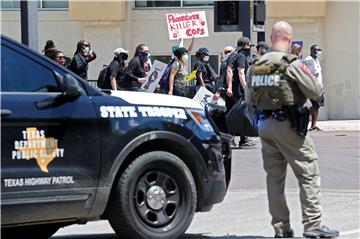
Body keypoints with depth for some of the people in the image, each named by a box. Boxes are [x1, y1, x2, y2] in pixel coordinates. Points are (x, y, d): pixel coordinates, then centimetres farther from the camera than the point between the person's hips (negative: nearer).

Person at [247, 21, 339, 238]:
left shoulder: (256, 66, 8)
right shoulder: (292, 64, -12)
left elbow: (250, 100, 14)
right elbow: (315, 92, -10)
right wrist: (315, 81, 10)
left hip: (265, 124, 7)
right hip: (288, 123, -6)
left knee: (274, 176, 11)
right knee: (309, 173, -1)